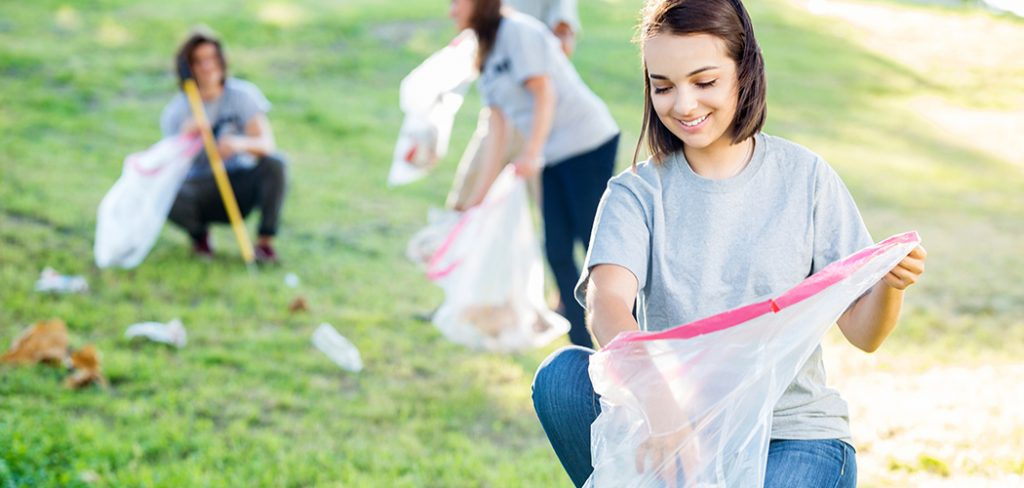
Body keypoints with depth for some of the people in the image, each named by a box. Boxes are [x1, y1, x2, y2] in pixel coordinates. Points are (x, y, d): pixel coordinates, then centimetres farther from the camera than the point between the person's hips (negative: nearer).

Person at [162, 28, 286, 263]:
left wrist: (241, 143, -43)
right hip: (201, 188, 0)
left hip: (240, 185, 0)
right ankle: (199, 234, 2)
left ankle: (265, 242, -17)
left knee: (275, 163, -30)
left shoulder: (242, 94, -7)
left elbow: (267, 144, -19)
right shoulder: (176, 112, -7)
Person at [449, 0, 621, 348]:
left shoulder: (518, 30, -8)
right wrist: (477, 197, 13)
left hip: (588, 143, -9)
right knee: (558, 253, 5)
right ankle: (583, 351, 13)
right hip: (556, 156, 9)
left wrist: (532, 153, -27)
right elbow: (497, 130, 15)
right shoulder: (486, 58, 16)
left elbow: (544, 95, -16)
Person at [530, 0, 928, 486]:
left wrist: (889, 285, -24)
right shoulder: (637, 193, -1)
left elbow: (863, 333, 1)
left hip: (793, 435, -1)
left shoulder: (804, 178, 0)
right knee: (562, 375, -25)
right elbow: (607, 302, -21)